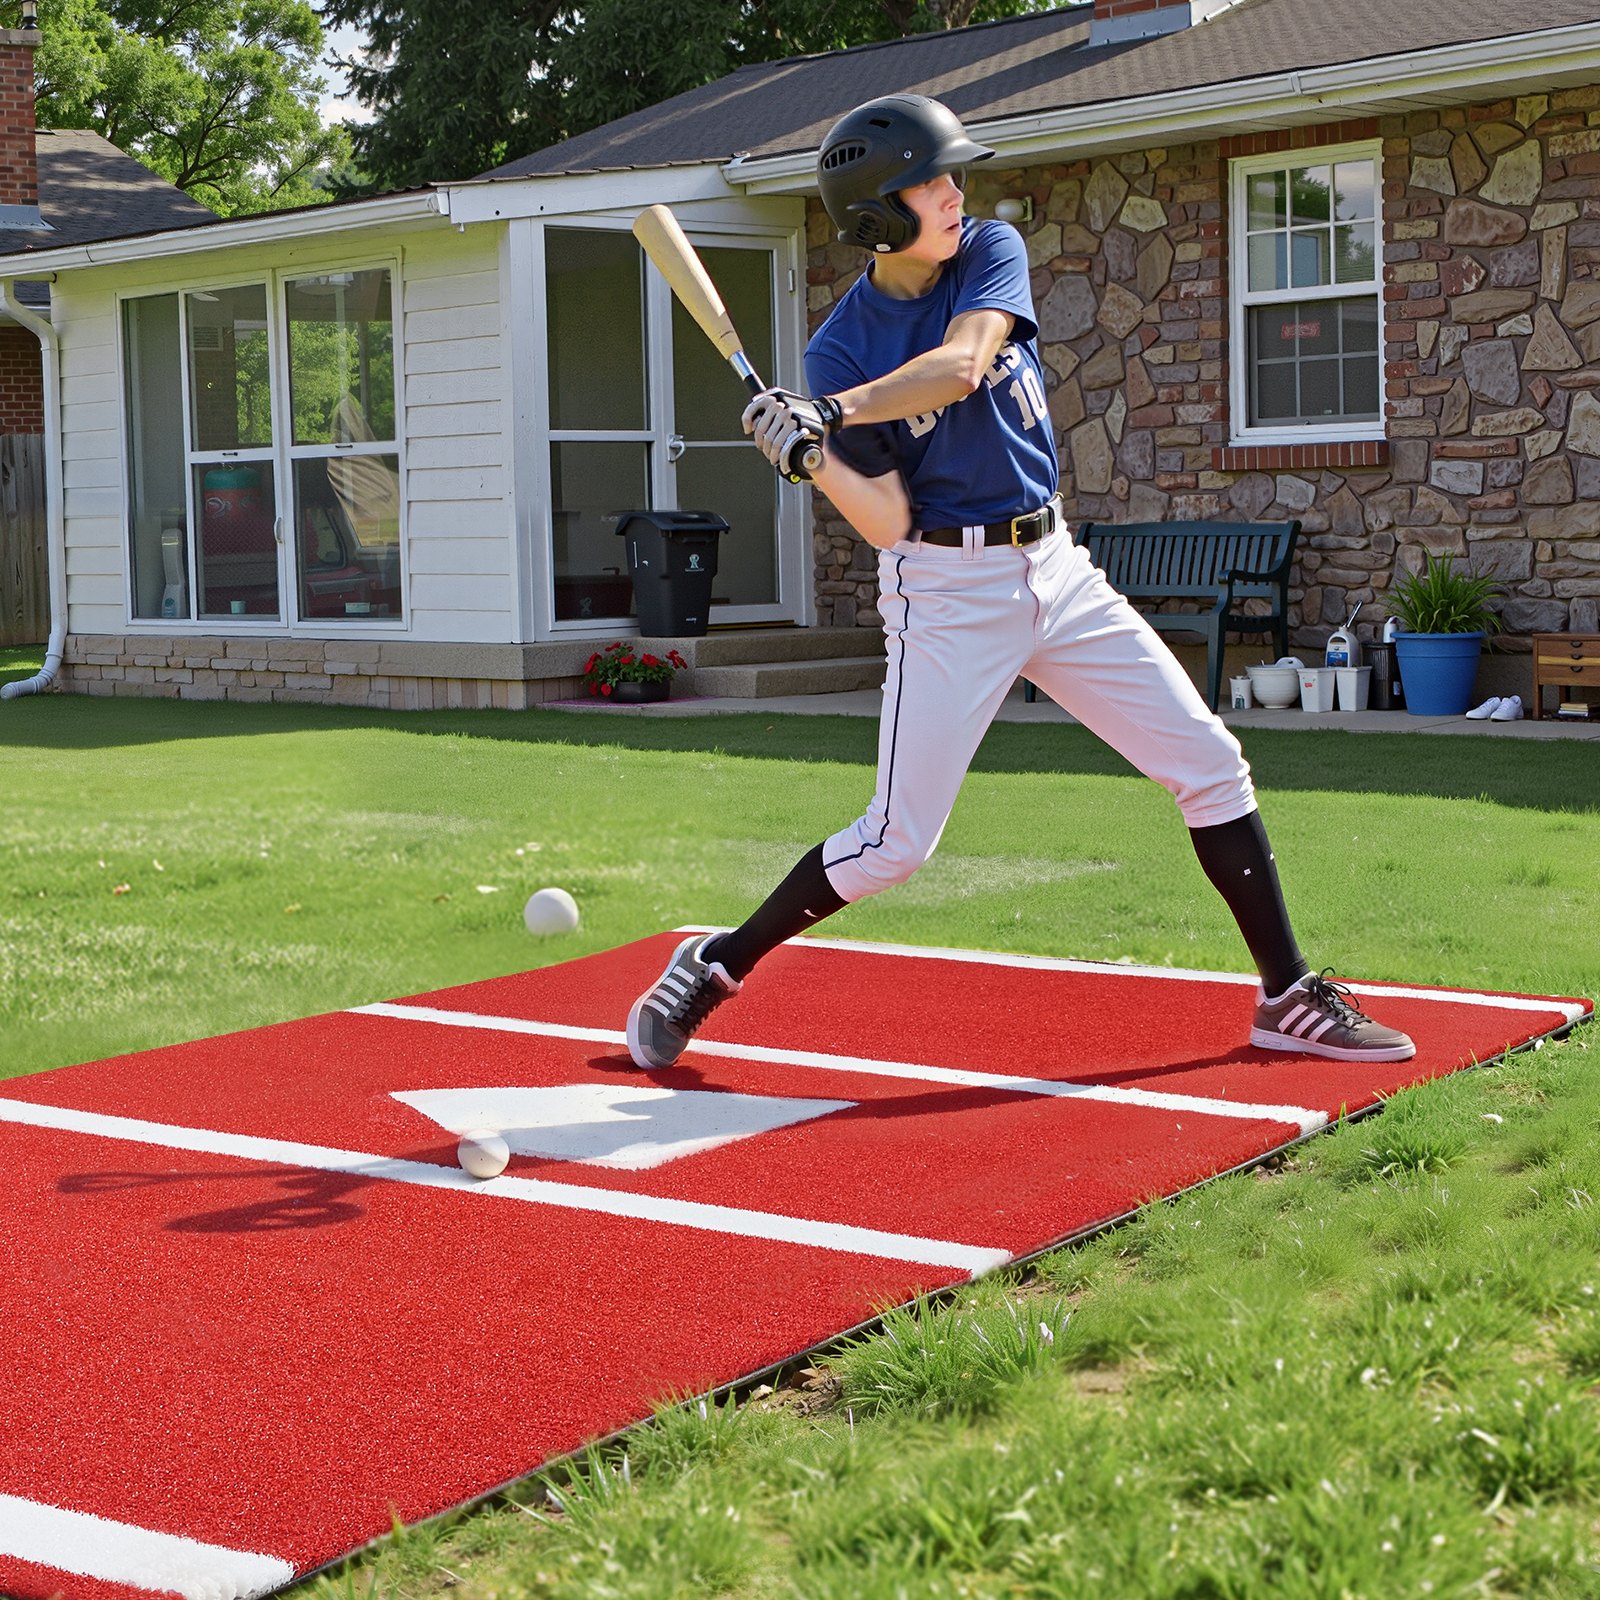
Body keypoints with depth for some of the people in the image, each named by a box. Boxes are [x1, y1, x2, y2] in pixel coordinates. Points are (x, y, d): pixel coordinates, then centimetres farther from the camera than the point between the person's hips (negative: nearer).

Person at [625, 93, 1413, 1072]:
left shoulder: (993, 254, 2)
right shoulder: (842, 349, -7)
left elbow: (959, 365, -20)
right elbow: (889, 523, -13)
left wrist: (831, 413, -27)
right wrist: (807, 457, -28)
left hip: (1054, 566, 4)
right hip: (946, 593, -4)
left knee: (1211, 764, 2)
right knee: (896, 841, -7)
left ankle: (1289, 997, 12)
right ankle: (714, 969, 12)